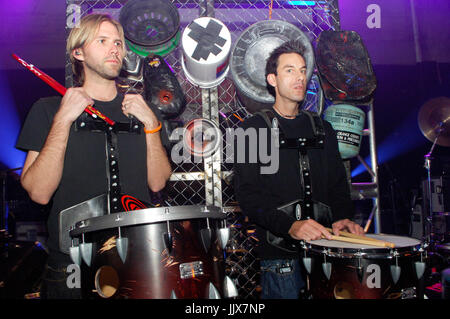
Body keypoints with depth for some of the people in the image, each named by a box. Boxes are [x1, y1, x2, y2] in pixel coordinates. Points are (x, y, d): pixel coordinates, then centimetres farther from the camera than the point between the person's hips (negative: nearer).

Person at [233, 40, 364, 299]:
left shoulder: (322, 129, 15)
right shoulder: (254, 129, -1)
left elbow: (338, 185, 16)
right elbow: (247, 193, -11)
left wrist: (342, 218, -4)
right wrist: (290, 225, -25)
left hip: (324, 247, 5)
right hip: (279, 252, -4)